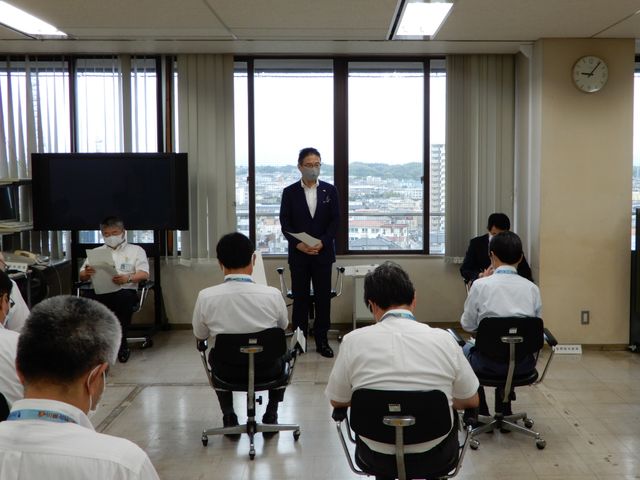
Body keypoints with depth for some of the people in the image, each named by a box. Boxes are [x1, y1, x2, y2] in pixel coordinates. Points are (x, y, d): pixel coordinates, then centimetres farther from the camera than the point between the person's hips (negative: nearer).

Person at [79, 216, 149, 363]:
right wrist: (87, 273, -9)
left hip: (126, 291, -2)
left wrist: (127, 278, -19)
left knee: (124, 298, -38)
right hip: (100, 292, 2)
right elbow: (82, 277, 17)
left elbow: (144, 274, 3)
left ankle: (121, 343, -24)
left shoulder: (136, 250, 18)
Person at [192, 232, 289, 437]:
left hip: (227, 370, 0)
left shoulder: (206, 296, -18)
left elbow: (200, 336, 0)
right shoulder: (273, 294, -18)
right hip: (266, 369, 0)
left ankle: (229, 418, 31)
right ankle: (271, 416, 31)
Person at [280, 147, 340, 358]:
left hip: (323, 252, 1)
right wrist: (298, 244, -15)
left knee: (323, 297, 3)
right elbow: (284, 223, -1)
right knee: (300, 297, 4)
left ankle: (322, 340, 12)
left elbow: (335, 220, 1)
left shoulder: (330, 190, 5)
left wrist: (322, 242, -13)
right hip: (298, 253, 0)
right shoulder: (289, 192, 3)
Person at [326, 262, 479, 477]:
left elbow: (337, 400, 1)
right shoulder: (443, 339, -13)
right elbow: (471, 401, 0)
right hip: (434, 454, 0)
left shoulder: (353, 341, -14)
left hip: (375, 454, 0)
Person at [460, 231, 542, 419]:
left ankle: (480, 414, 33)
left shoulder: (481, 285, -10)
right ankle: (504, 413, 41)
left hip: (491, 362, -3)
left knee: (465, 349, 31)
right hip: (524, 363, 3)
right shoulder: (532, 288, -1)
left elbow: (467, 325, 2)